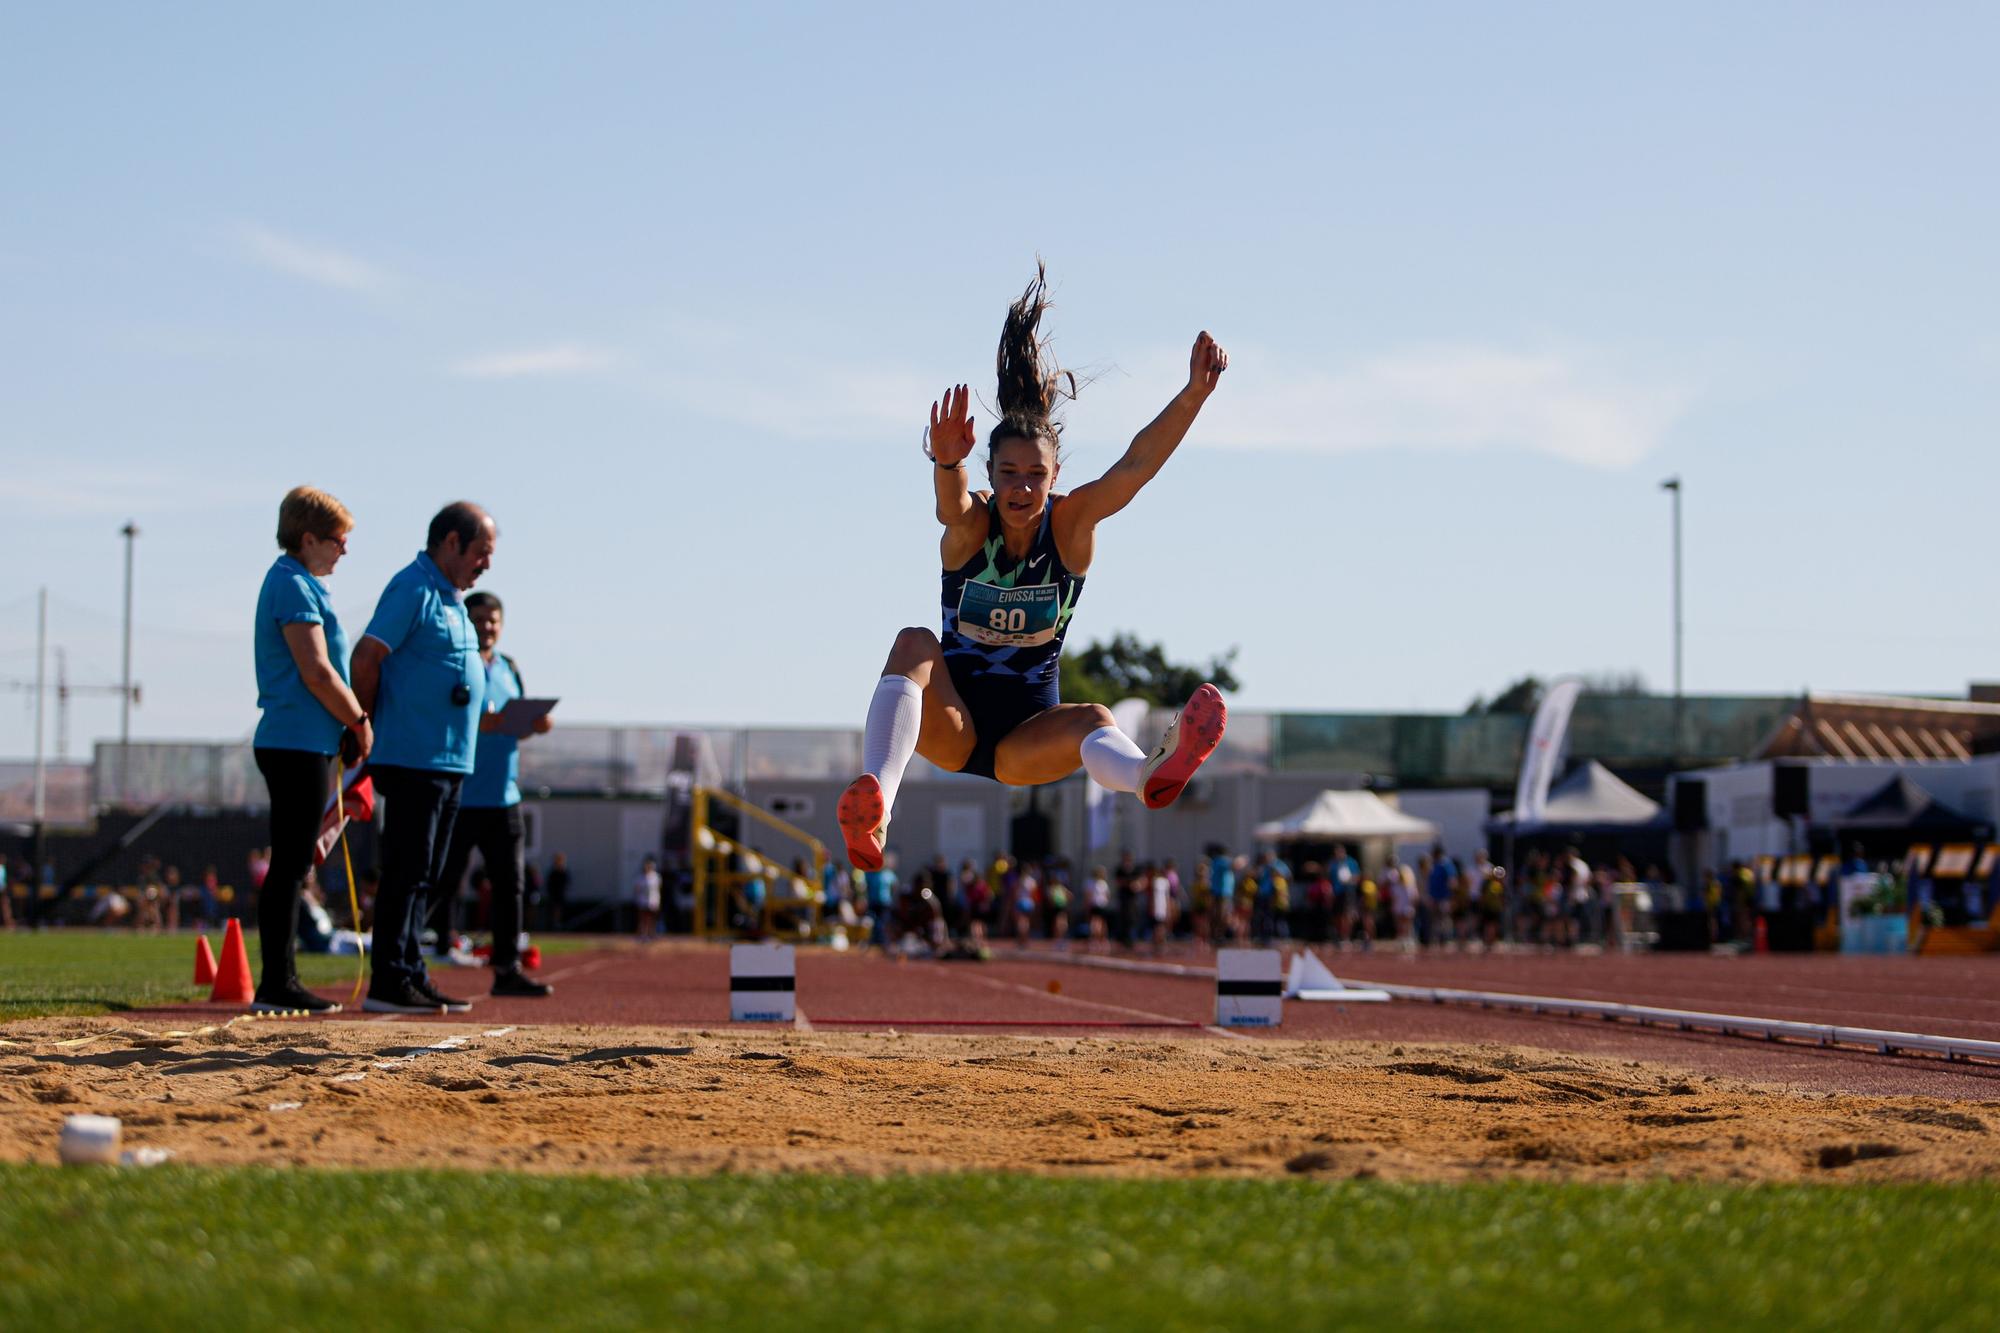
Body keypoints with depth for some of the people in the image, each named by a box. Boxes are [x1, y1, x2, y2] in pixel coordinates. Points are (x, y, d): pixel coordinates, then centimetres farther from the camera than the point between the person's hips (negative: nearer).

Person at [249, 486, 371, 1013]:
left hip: (293, 744, 10)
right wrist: (360, 721, -6)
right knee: (290, 867, -8)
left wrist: (350, 724, 13)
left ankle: (280, 982, 14)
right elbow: (317, 673, -18)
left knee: (291, 867, 11)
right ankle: (276, 985, -7)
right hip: (299, 745, -10)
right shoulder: (296, 587, -12)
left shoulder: (290, 581, 20)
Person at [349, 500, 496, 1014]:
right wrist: (368, 727, -7)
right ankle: (390, 984, -7)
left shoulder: (450, 596, 18)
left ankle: (410, 976, 16)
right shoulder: (413, 587, -11)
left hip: (449, 761, 9)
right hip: (414, 758, -9)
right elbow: (366, 658, -16)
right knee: (407, 872, -8)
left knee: (423, 876, 11)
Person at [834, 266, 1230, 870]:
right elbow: (951, 503, -35)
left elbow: (1137, 465, -22)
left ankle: (1150, 775, -70)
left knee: (1091, 720, -31)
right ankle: (874, 806, -51)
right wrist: (946, 463, -59)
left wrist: (1195, 394, -37)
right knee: (915, 644, -29)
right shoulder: (971, 523, -9)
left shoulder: (1072, 523, -6)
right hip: (951, 726, 0)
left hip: (1025, 743, 0)